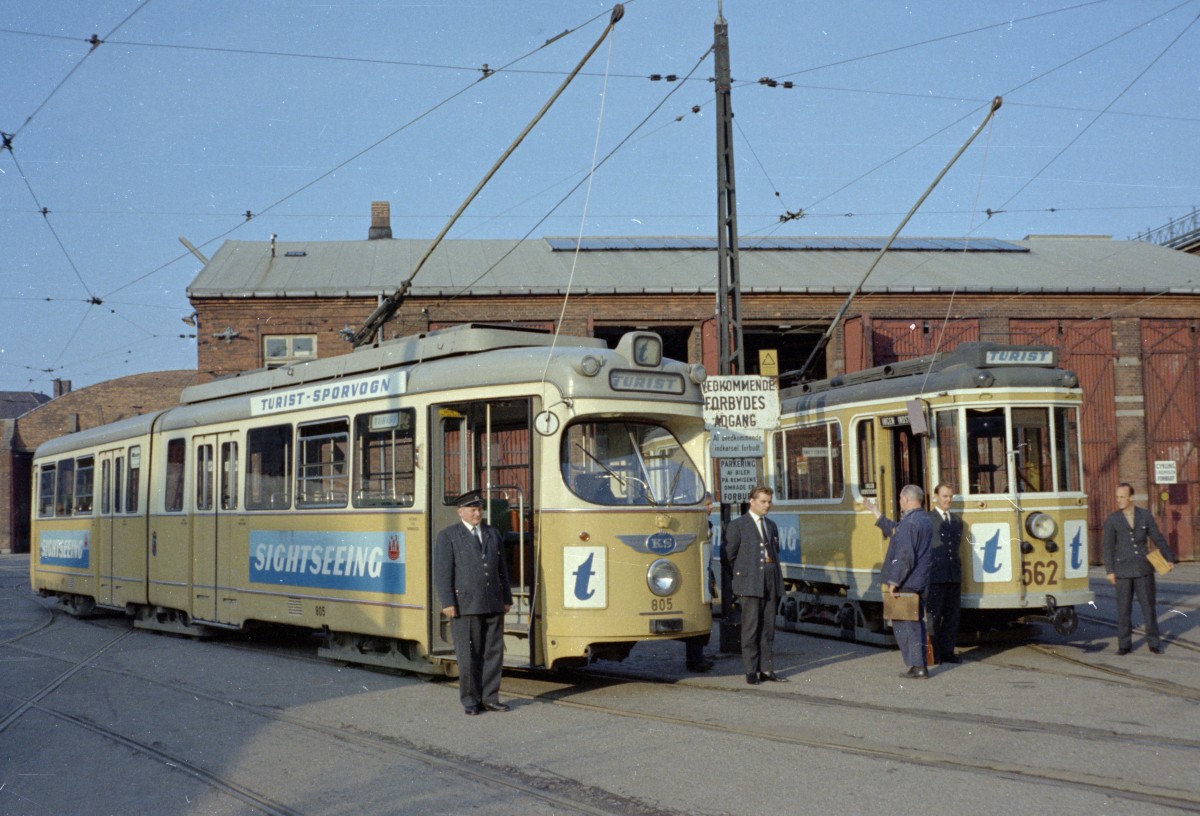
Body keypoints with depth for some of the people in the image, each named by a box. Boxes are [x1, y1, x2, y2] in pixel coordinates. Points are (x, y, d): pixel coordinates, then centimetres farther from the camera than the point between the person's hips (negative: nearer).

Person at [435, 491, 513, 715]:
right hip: (465, 605, -5)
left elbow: (502, 568, 17)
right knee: (469, 655, 0)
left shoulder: (492, 534, 15)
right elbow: (443, 571, -6)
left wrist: (507, 598, 12)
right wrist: (447, 603, -13)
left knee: (493, 653, 5)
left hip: (493, 605, 5)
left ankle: (489, 698, 13)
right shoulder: (448, 536, 0)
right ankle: (470, 700, 8)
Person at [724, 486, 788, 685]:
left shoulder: (771, 526, 17)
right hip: (750, 584, -5)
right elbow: (729, 553, 0)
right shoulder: (738, 525, -2)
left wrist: (774, 574, 15)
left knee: (768, 627, 7)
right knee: (751, 628, -4)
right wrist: (743, 571, 6)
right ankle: (751, 672, 1)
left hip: (771, 583, 6)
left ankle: (766, 670, 11)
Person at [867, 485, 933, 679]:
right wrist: (878, 515, 33)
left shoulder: (909, 522, -19)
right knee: (916, 623, 16)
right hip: (921, 582, 9)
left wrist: (894, 581, -19)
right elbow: (896, 533, 25)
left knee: (903, 625, -2)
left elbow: (904, 556, -23)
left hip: (906, 584, -9)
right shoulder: (924, 521, 12)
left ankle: (917, 667, -4)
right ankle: (919, 666, 19)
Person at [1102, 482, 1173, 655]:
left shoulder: (1145, 515, 2)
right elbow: (1108, 547, -2)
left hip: (1144, 569, 1)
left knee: (1148, 605, 3)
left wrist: (1169, 559, 6)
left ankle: (1153, 643, 12)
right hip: (1123, 571, -1)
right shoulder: (1111, 520, -1)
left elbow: (1158, 539, 8)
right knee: (1124, 608, 2)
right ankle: (1124, 644, 9)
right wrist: (1109, 571, -7)